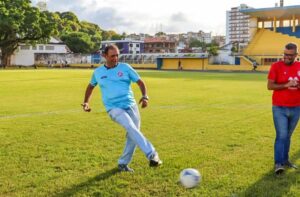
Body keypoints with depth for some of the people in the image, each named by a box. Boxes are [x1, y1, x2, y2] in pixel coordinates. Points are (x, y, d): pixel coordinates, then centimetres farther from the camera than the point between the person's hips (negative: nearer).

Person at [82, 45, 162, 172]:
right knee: (131, 128, -27)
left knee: (132, 135, 1)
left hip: (131, 105, 3)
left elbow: (140, 82, 7)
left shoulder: (125, 67, 5)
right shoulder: (98, 72, 8)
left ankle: (123, 163, 20)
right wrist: (86, 102, 20)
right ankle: (152, 155, -32)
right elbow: (91, 86, 27)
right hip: (114, 108, -2)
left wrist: (144, 96, -9)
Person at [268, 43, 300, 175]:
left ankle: (285, 160, 24)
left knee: (288, 136, 13)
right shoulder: (276, 66, -5)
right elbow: (270, 86, -9)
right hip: (279, 109, -4)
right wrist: (286, 85, -20)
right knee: (281, 136, -9)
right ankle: (278, 163, -5)